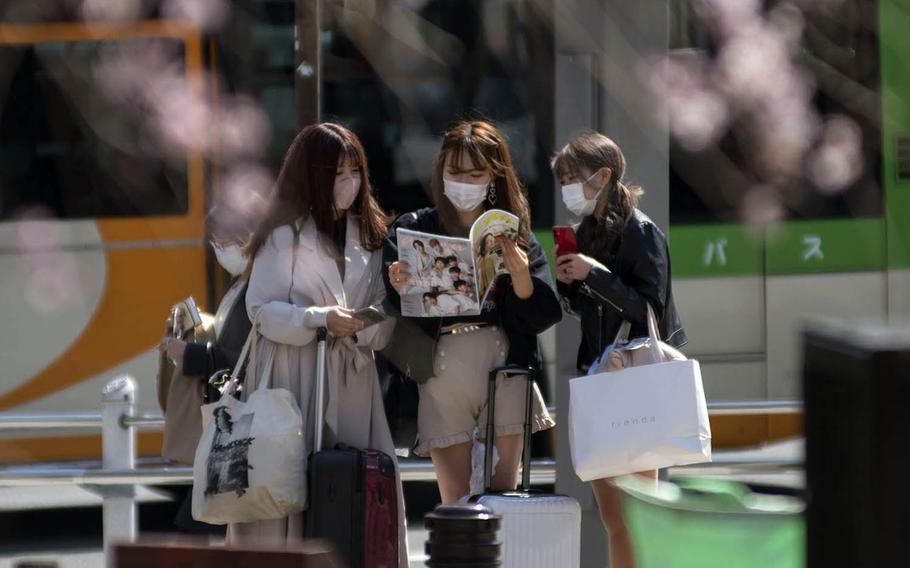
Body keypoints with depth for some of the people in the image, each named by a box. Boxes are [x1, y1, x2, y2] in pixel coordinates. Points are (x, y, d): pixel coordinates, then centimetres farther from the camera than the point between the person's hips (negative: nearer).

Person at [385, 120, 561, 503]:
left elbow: (543, 316, 4)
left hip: (504, 365, 1)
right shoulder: (413, 230, 7)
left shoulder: (513, 232, 11)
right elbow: (393, 316, 0)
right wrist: (401, 293, -21)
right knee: (454, 501, -4)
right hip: (442, 369, -1)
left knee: (505, 493, -1)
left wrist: (520, 275, -13)